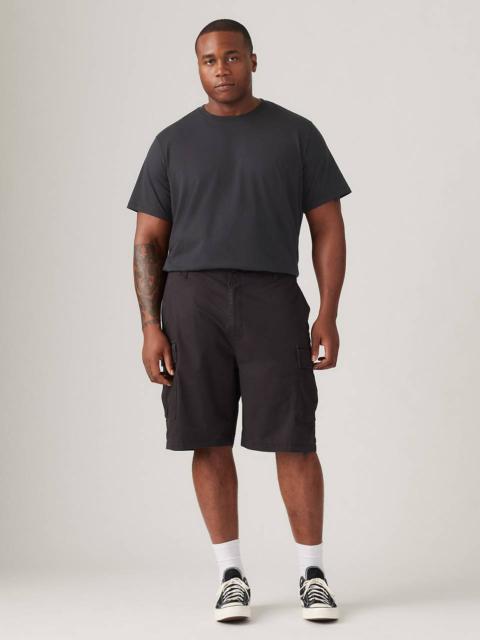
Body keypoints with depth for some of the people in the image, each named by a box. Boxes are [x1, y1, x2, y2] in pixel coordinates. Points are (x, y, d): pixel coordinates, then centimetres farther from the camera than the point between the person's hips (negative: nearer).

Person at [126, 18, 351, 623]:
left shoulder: (296, 134, 5)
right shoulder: (172, 142, 9)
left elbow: (328, 228, 5)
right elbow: (149, 241, 8)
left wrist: (328, 315, -4)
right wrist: (151, 327, -2)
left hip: (272, 299, -1)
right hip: (191, 300, 2)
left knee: (294, 439, -3)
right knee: (210, 440, 3)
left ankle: (312, 573, 10)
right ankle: (231, 572, 15)